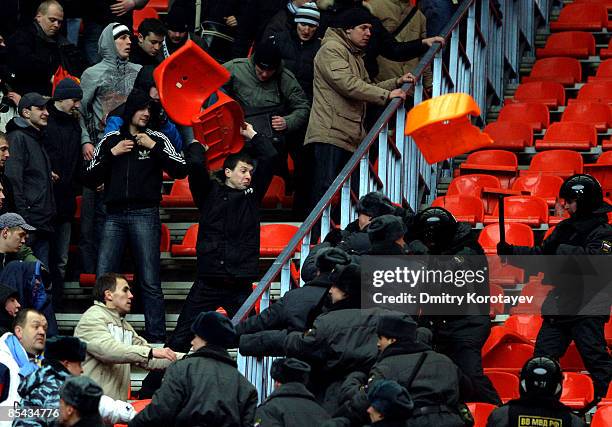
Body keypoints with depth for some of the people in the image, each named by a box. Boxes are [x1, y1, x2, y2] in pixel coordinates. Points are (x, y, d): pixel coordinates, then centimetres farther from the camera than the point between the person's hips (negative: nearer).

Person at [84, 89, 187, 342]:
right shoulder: (110, 141, 13)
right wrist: (112, 154, -1)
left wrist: (154, 148, -7)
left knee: (150, 281, -7)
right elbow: (91, 179, 9)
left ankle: (156, 337, -5)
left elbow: (181, 170, -3)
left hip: (145, 214, -2)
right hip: (115, 215, 2)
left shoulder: (158, 140, 8)